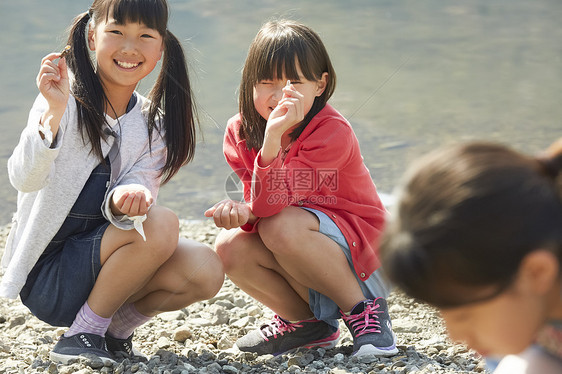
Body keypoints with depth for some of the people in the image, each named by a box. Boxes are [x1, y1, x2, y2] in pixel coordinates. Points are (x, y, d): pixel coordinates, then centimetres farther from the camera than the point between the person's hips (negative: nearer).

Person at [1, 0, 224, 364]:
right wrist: (54, 112, -40)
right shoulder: (68, 98, -12)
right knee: (161, 224, -27)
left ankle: (116, 327, 5)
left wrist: (126, 199, -36)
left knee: (205, 270, -19)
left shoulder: (154, 124, 3)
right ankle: (81, 334, -11)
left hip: (101, 259, 5)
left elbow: (138, 188, -11)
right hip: (47, 275, -5)